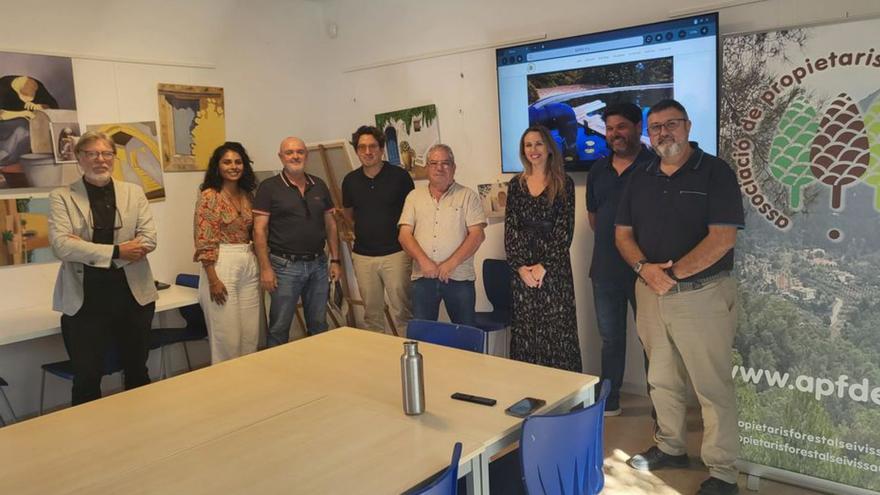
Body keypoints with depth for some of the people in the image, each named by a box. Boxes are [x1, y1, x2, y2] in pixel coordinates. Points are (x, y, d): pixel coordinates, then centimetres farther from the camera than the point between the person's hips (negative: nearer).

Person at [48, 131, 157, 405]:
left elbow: (148, 239, -5)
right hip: (84, 300, -2)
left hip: (134, 294, 2)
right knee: (86, 377, 6)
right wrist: (116, 251, -20)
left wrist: (86, 249, -13)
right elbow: (60, 244, -13)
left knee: (137, 372, 15)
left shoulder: (134, 192, 6)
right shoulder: (61, 196, 1)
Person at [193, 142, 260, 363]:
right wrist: (213, 280, -16)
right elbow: (203, 242, -12)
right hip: (222, 265, -6)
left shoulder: (247, 195, 10)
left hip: (249, 265, 6)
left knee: (251, 333, 11)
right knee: (226, 335, 1)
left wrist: (259, 266, 11)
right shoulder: (209, 196, -8)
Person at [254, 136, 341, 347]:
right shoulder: (269, 187, -4)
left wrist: (335, 260, 8)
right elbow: (259, 230, -7)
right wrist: (265, 268, -13)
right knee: (279, 327, 4)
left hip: (318, 264, 4)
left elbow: (330, 224, 13)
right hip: (285, 265, -4)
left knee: (319, 325, 13)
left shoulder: (319, 185, 9)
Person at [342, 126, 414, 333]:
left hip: (395, 253, -3)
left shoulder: (399, 176, -3)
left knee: (401, 311, -2)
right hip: (363, 256, 4)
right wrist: (363, 228, 12)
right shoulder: (350, 180, 7)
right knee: (371, 312, 11)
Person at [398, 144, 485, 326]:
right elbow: (404, 234, 4)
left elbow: (477, 234, -5)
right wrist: (423, 261, -12)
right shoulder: (414, 196, 11)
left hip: (459, 277, -2)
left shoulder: (467, 196, 4)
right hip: (422, 277, 2)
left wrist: (451, 264, -15)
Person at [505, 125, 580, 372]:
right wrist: (520, 266, -6)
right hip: (522, 267, 3)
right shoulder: (516, 184, 9)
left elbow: (565, 230, -5)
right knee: (525, 331, 6)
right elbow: (510, 229, 5)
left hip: (554, 266, -3)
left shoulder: (563, 184, 1)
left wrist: (544, 266, -13)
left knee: (557, 331, 0)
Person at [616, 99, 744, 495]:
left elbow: (723, 237, -16)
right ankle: (670, 447, 34)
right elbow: (623, 233, 8)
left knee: (713, 386, 1)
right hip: (650, 292, 6)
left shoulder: (715, 172, -7)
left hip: (702, 295, -5)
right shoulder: (640, 179, 10)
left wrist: (672, 273, -16)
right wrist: (645, 268, -11)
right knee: (662, 379, 17)